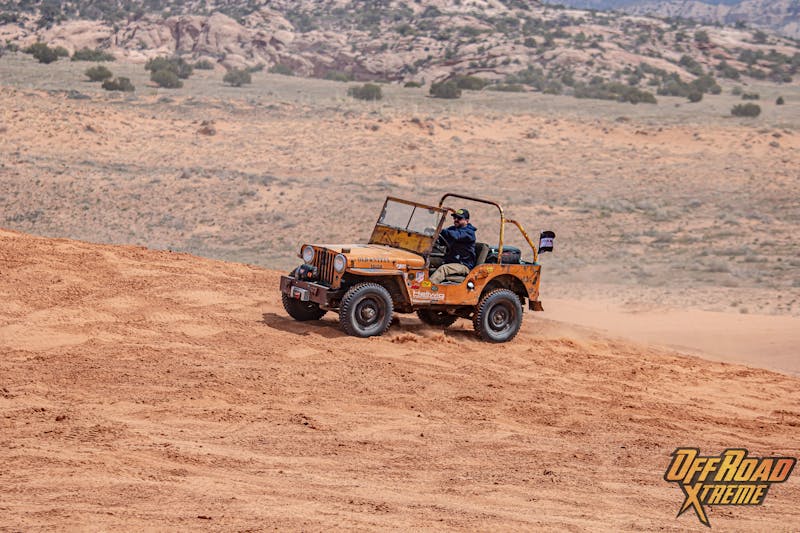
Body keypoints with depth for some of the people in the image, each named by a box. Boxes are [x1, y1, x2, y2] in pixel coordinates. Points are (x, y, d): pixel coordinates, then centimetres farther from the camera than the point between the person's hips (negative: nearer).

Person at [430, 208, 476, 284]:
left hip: (463, 266, -8)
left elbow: (456, 236, -27)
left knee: (443, 269, -33)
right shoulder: (453, 229, 18)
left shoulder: (469, 233, -8)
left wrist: (440, 231, -36)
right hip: (449, 261, 8)